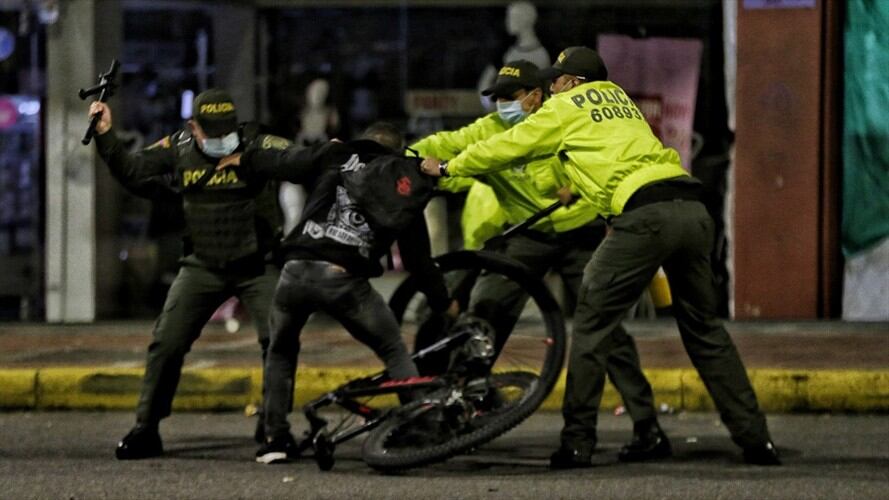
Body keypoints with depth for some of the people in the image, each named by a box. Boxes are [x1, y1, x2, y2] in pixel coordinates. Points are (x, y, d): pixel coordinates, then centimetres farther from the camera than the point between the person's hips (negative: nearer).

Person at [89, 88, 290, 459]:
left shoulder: (254, 144, -13)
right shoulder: (178, 148, -3)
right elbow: (132, 173, 5)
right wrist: (106, 136, -3)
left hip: (257, 265, -2)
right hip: (203, 267, 2)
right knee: (166, 343, -2)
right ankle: (146, 430, 9)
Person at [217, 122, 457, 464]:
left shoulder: (335, 156, 16)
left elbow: (282, 163, 20)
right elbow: (417, 257, 20)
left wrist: (243, 159, 40)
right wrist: (445, 304, 31)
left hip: (297, 271, 1)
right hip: (346, 280, -1)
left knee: (281, 351, 26)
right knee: (394, 352, 17)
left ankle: (275, 438, 20)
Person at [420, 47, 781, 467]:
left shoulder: (564, 109, 11)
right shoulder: (618, 98, 29)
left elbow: (506, 147, 19)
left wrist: (446, 168, 31)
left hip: (645, 215, -7)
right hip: (693, 211, 7)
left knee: (592, 324, 4)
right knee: (703, 329, 14)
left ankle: (576, 443, 1)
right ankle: (755, 439, 11)